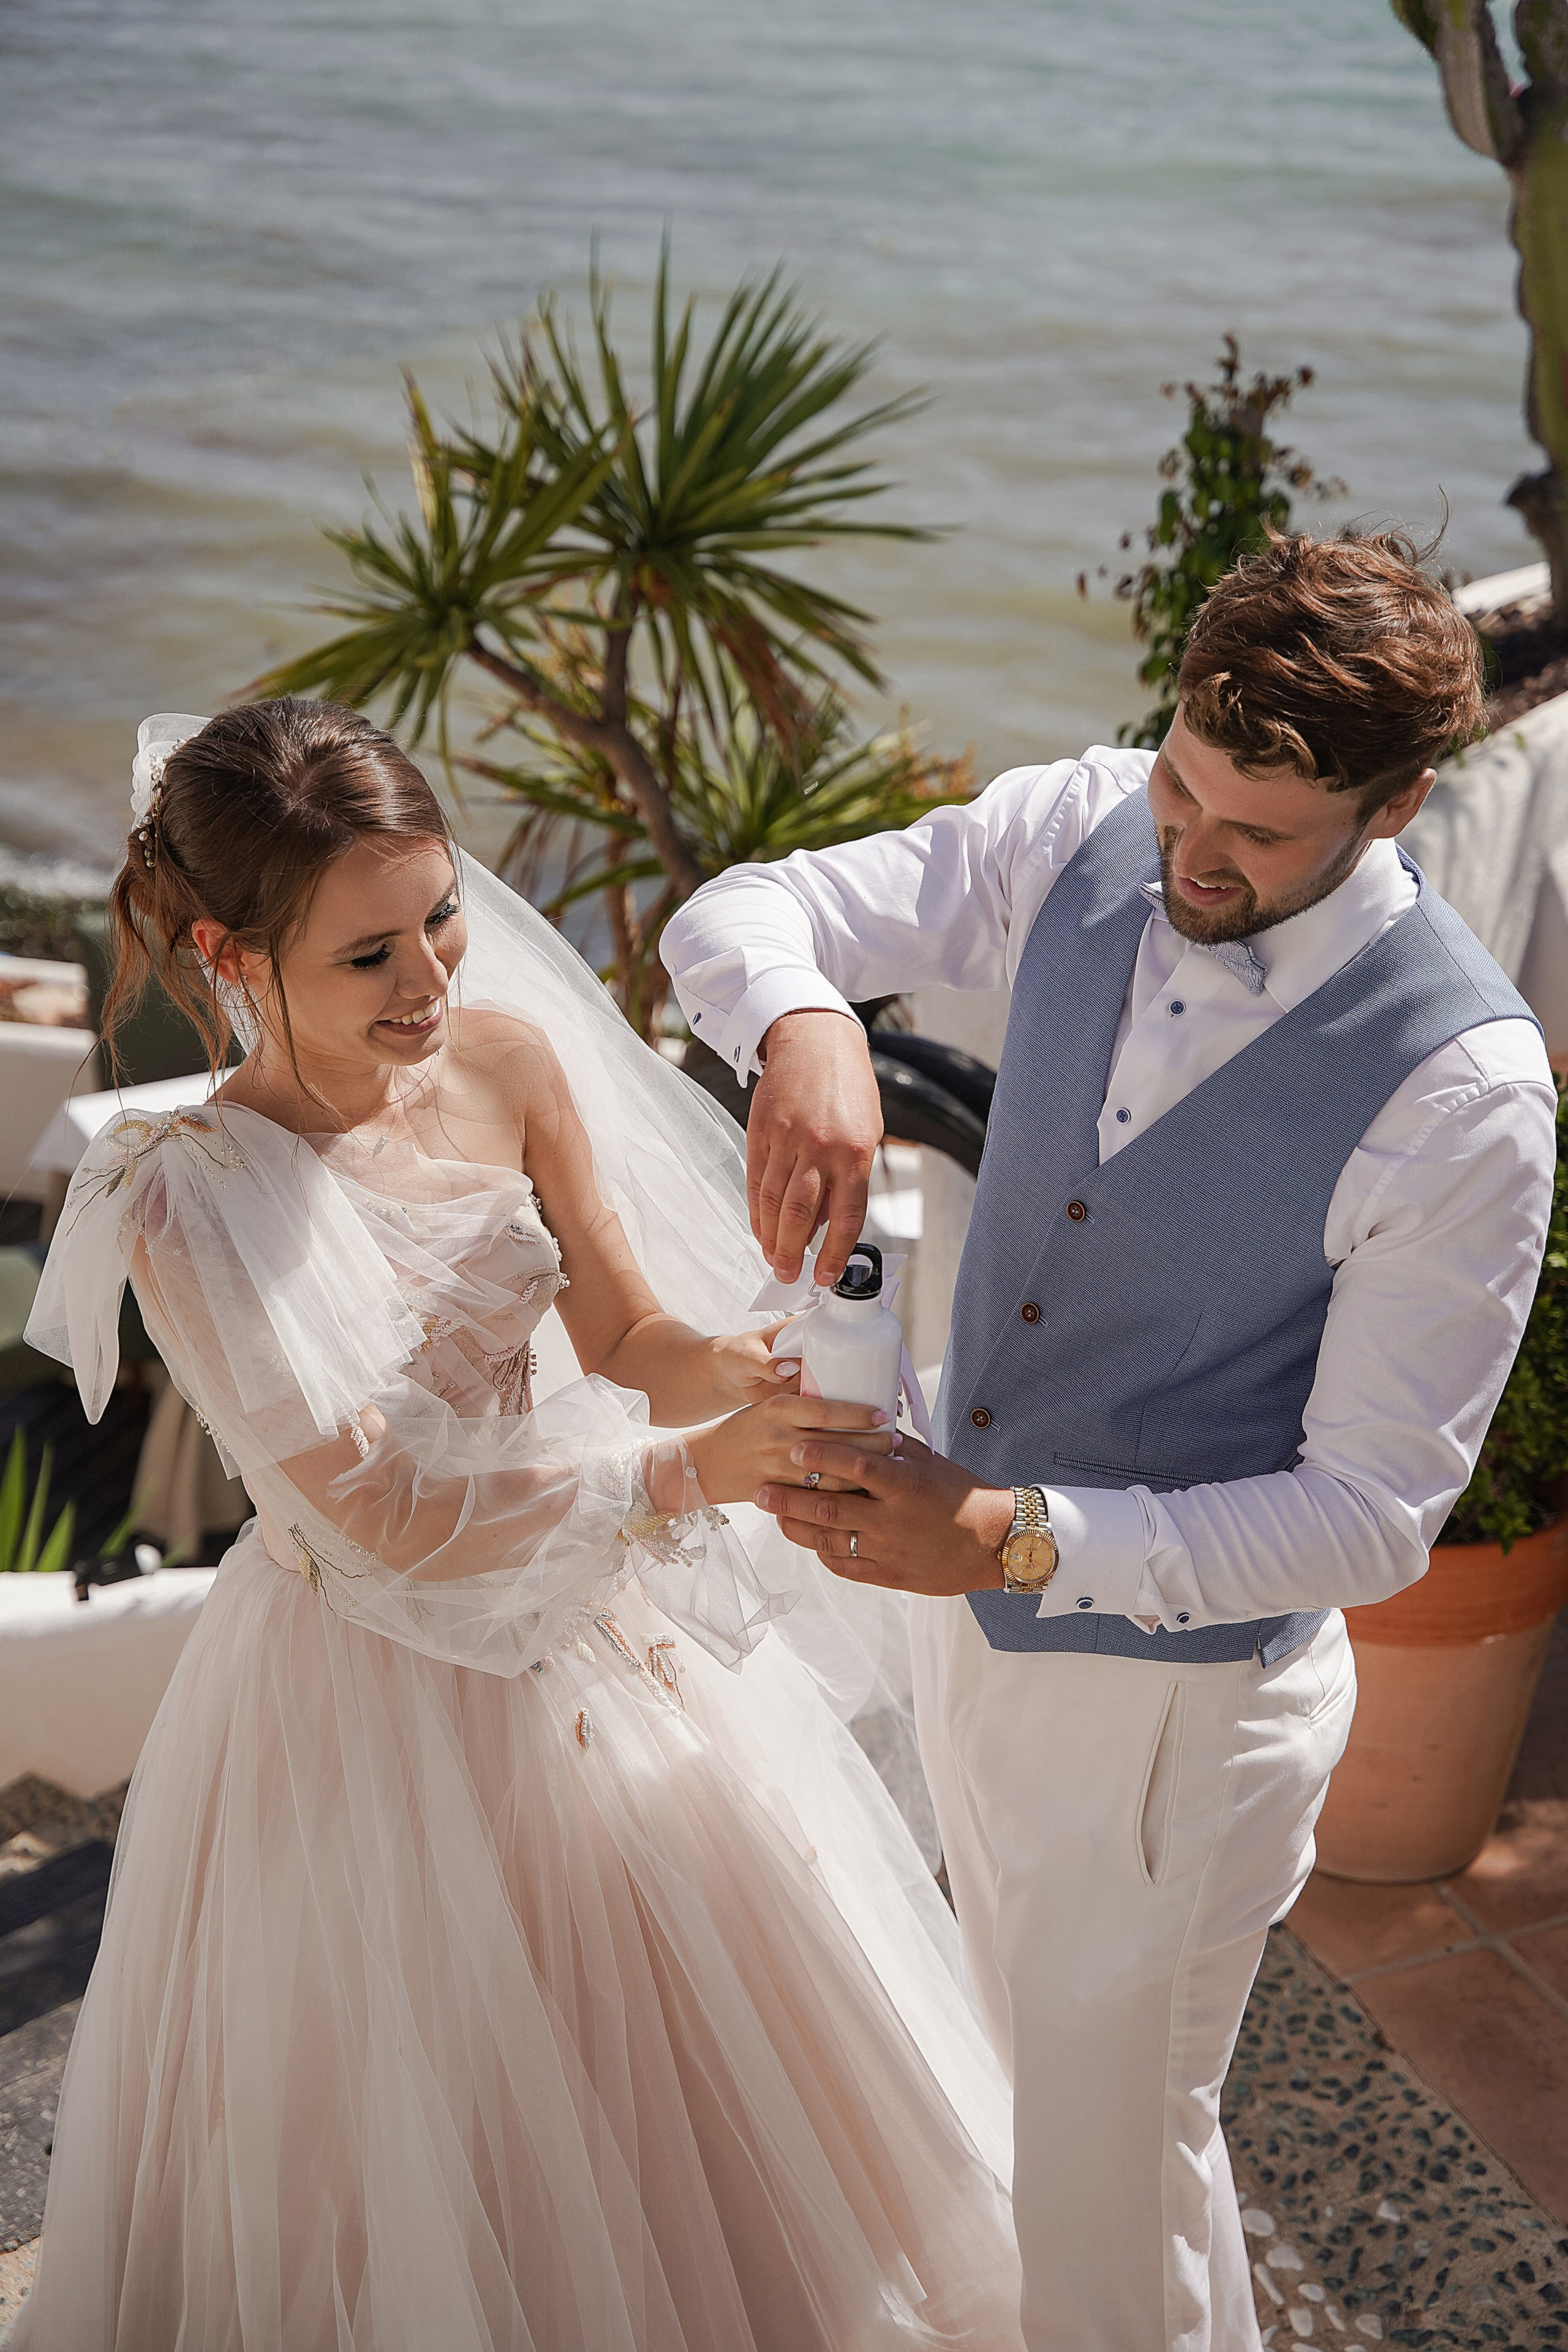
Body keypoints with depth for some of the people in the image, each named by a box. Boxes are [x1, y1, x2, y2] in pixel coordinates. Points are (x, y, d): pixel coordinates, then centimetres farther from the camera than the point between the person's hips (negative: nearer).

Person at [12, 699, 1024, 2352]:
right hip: (375, 1678, -5)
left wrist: (730, 1372, -25)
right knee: (456, 2130, 14)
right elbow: (386, 1522, -25)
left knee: (698, 2041, 23)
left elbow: (623, 1327, -2)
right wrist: (691, 1473, -31)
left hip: (580, 1619, 5)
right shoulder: (197, 1204, -25)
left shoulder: (508, 1060, -11)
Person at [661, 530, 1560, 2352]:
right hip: (969, 1595, 6)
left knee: (1112, 2154, 13)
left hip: (1177, 1689, -6)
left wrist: (1025, 1538, -33)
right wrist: (799, 1026, -34)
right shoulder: (1085, 834, -12)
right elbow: (736, 916, -9)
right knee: (1043, 2062, 31)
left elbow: (1374, 1512, -22)